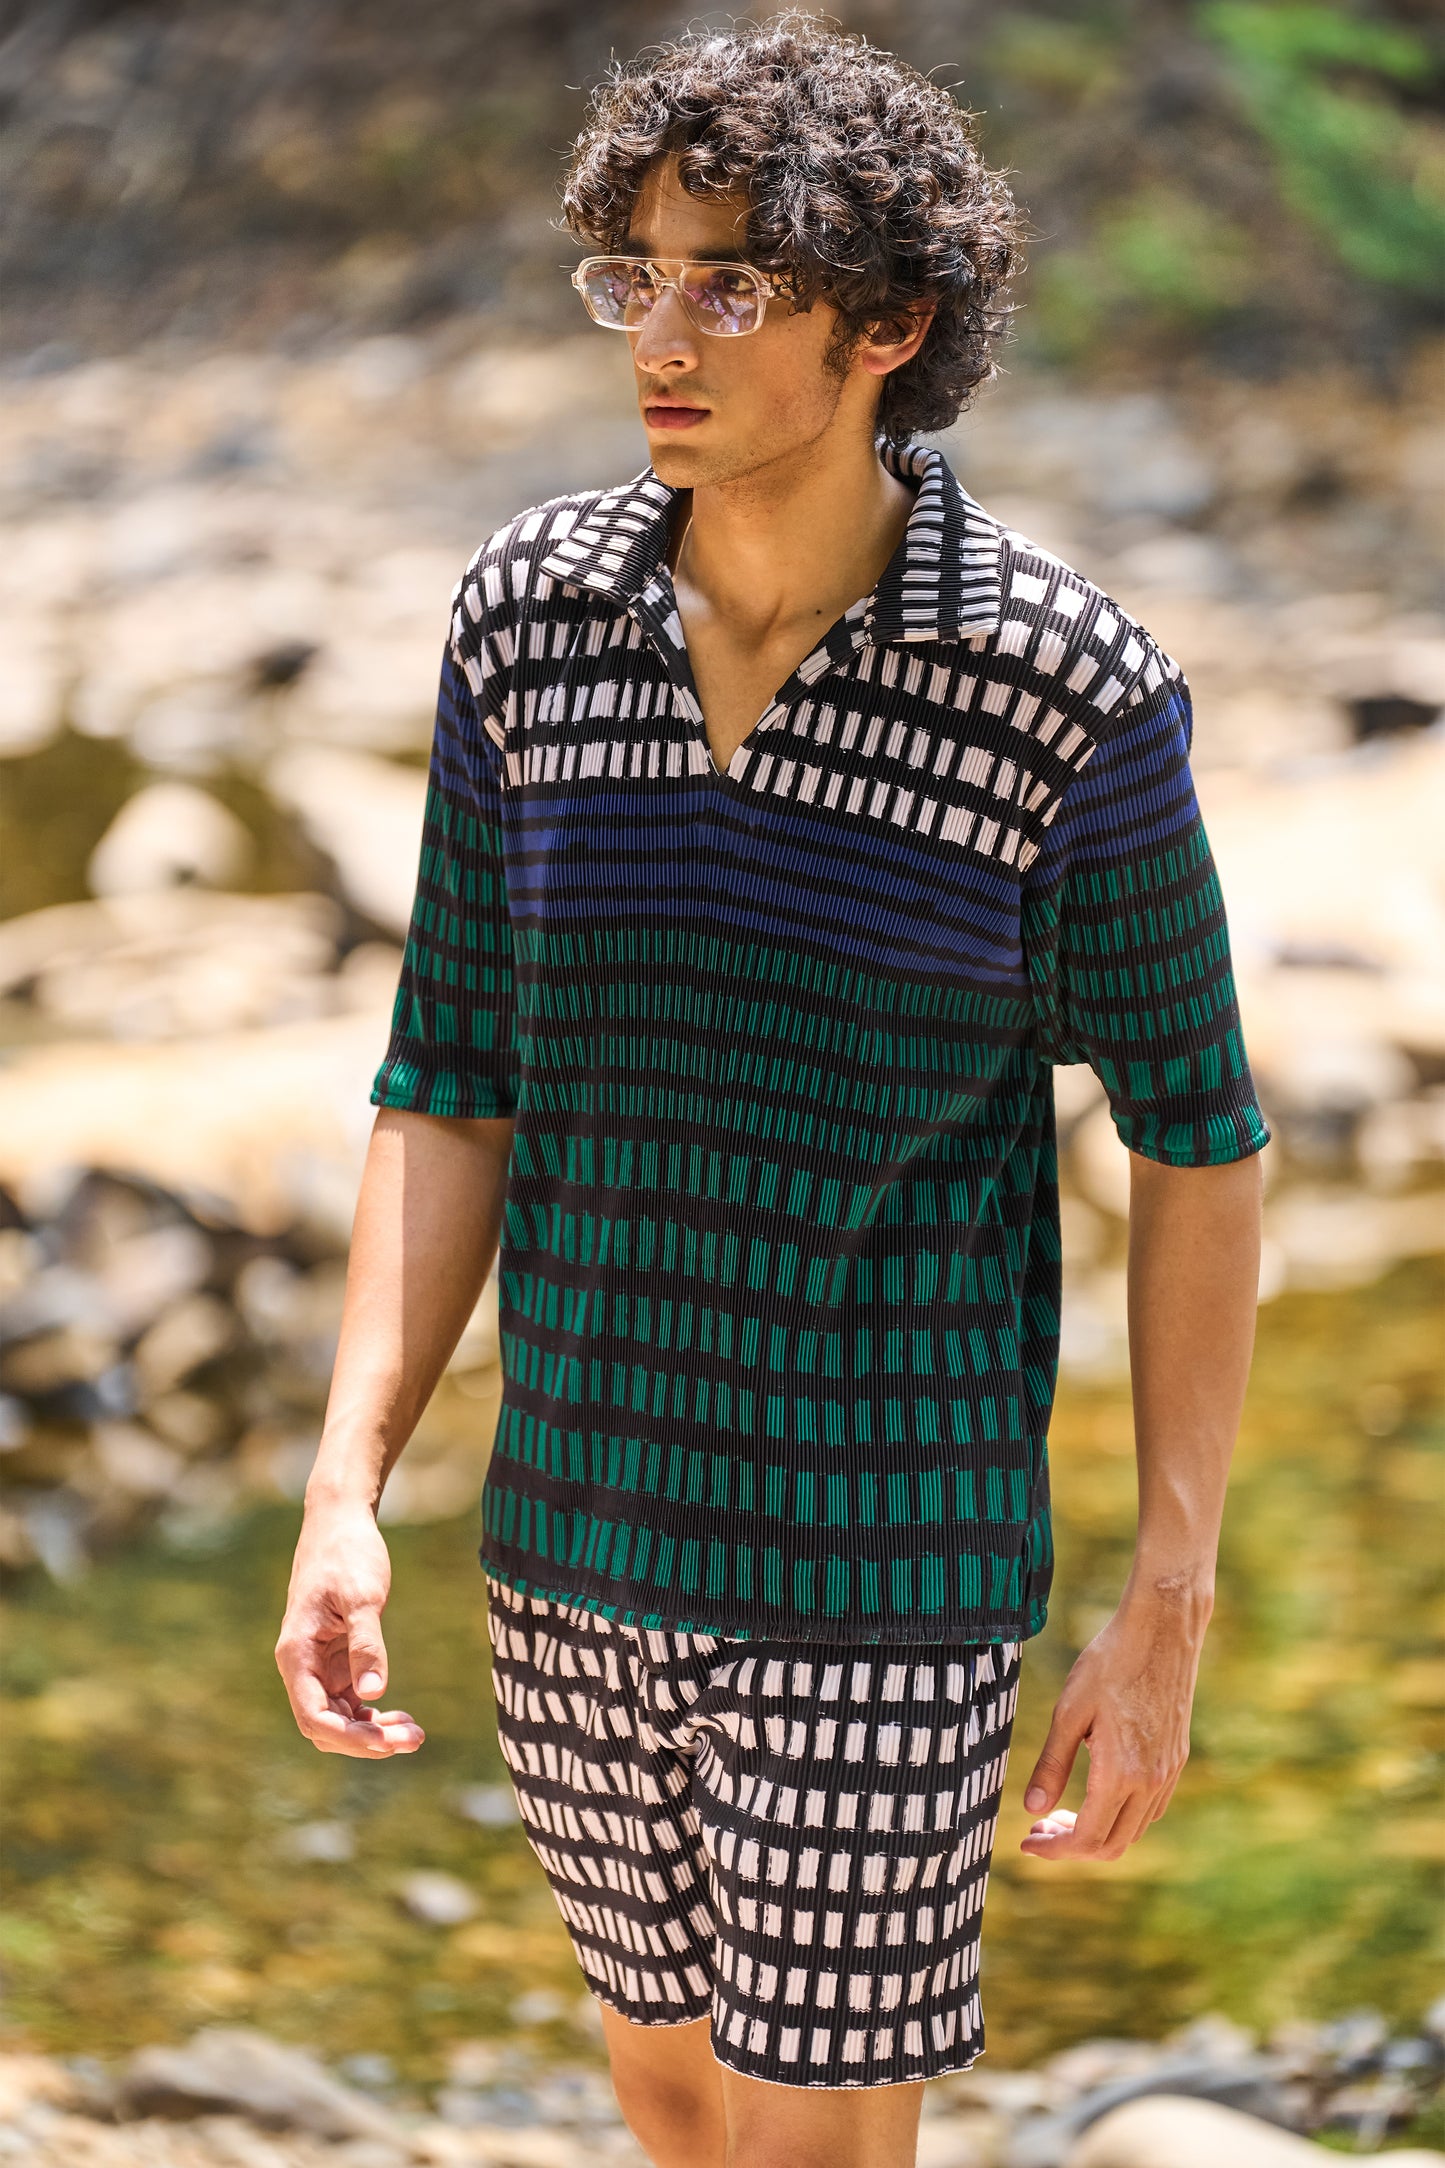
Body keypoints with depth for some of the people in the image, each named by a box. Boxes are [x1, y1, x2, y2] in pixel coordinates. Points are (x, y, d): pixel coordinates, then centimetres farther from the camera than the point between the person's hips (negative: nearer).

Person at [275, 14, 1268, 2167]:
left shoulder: (1067, 683, -17)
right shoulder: (532, 613, -6)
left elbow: (1196, 1124, -6)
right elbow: (454, 1082, 1)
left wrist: (1168, 1610, -8)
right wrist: (347, 1490, -9)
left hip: (886, 1555, -5)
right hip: (583, 1522, 5)